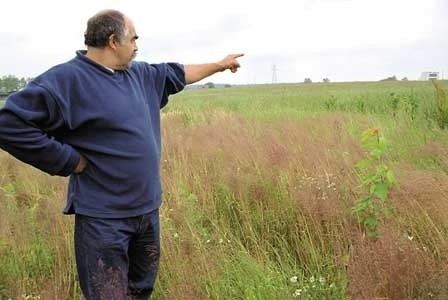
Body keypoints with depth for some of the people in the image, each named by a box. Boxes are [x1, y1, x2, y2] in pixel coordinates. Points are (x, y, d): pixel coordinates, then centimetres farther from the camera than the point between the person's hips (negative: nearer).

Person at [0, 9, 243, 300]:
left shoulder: (139, 74, 8)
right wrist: (70, 160, -19)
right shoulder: (67, 78, -16)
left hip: (148, 209, 8)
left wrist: (220, 64, 32)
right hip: (104, 218, -8)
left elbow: (178, 73, 25)